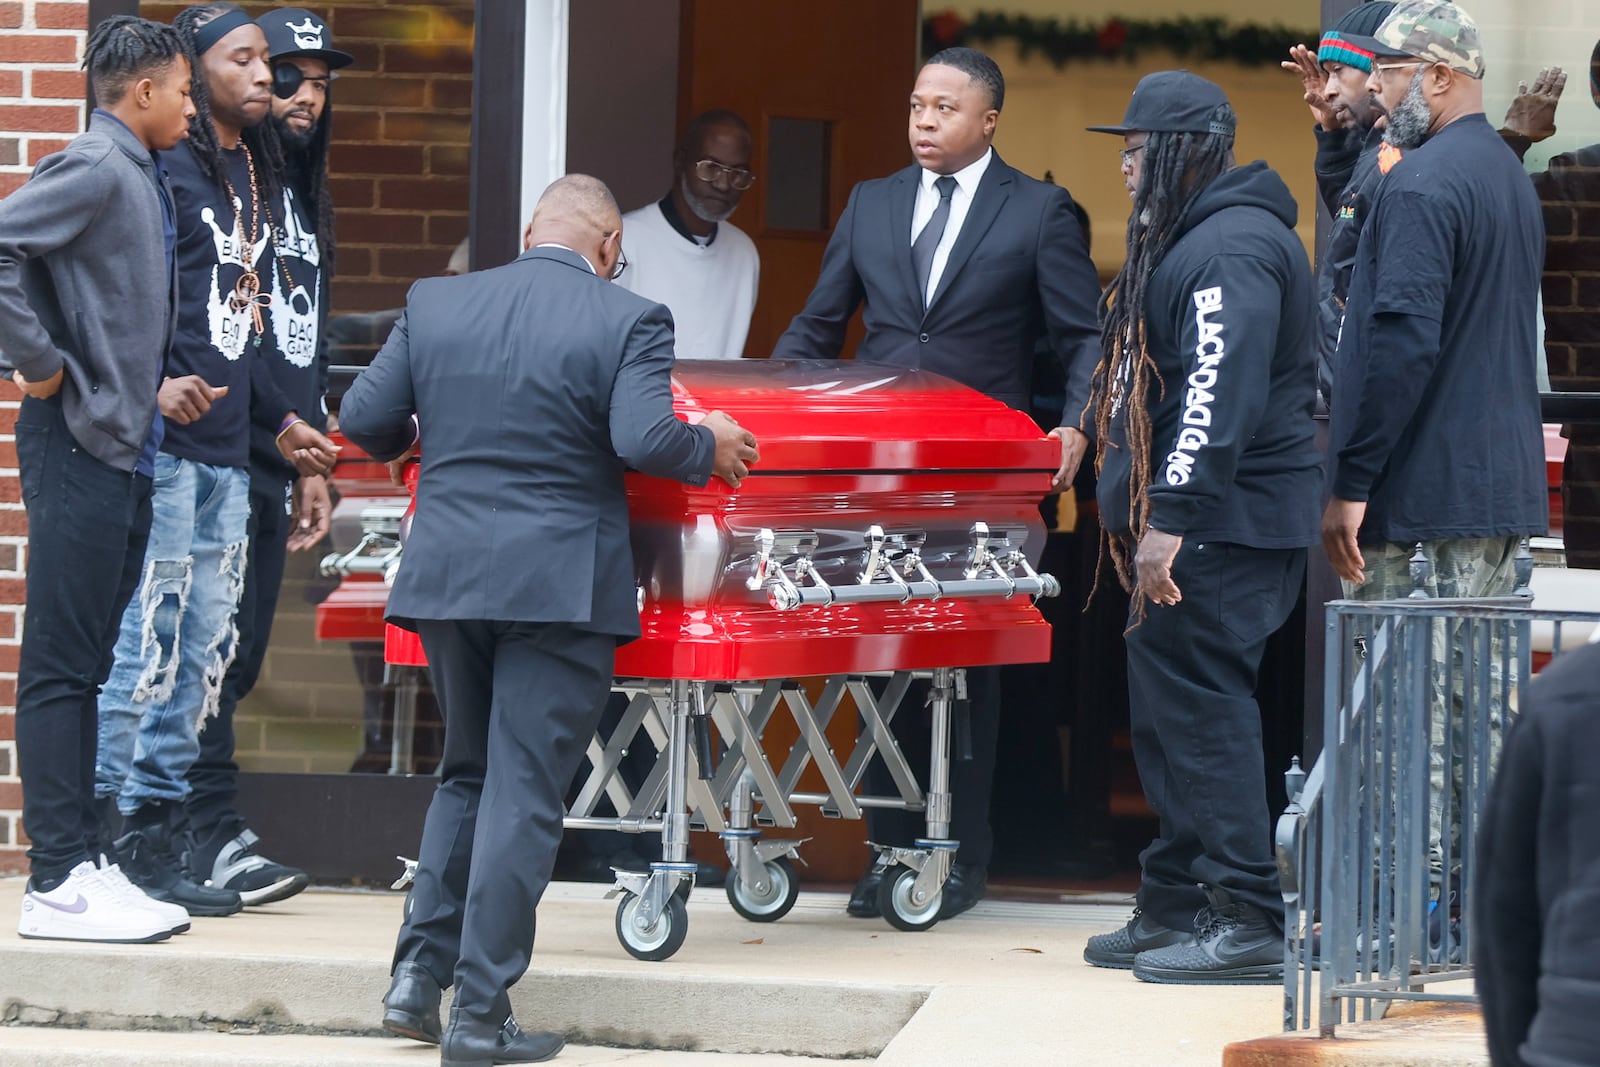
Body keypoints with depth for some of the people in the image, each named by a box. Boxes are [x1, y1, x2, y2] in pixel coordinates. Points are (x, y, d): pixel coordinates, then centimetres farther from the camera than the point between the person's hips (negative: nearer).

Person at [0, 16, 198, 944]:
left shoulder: (145, 177, 15)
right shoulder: (94, 169, -12)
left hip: (126, 447, 9)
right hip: (80, 447, -9)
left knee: (90, 664, 11)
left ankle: (84, 860, 15)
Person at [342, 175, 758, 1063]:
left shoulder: (434, 304, 5)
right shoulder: (629, 320, -7)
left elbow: (364, 417, 5)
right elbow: (644, 440, -18)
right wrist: (711, 448, 1)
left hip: (446, 578, 4)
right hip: (559, 583, -4)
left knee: (467, 775, 21)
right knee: (523, 795, 1)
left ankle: (418, 972, 12)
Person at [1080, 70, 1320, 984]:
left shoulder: (1231, 247, -15)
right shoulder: (1192, 239, 20)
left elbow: (1220, 395, -25)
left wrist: (1171, 518, -29)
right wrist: (1154, 514, 23)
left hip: (1225, 526, -11)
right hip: (1193, 520, 11)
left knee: (1200, 702, -12)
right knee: (1168, 703, 13)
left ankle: (1246, 922, -12)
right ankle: (1177, 910, 20)